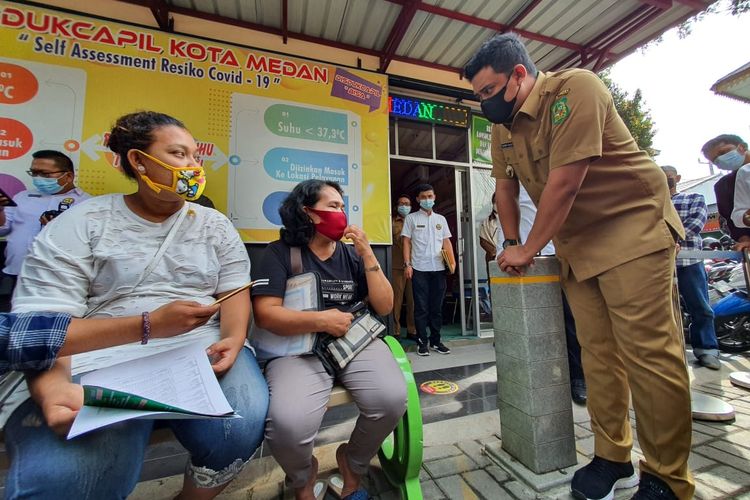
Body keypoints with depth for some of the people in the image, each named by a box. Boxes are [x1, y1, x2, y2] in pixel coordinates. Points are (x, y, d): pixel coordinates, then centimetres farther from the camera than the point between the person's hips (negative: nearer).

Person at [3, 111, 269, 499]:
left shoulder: (214, 224, 10)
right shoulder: (80, 224, 5)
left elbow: (234, 291, 5)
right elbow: (44, 316, -3)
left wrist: (233, 340, -14)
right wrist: (51, 388, -20)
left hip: (204, 348, 2)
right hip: (106, 360, -1)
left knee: (241, 428, -22)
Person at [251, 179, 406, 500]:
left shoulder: (352, 255, 9)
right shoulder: (281, 253, 0)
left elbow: (384, 307, 4)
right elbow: (265, 314, -7)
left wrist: (367, 255, -6)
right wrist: (320, 321, -17)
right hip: (299, 349, -2)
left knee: (392, 399, -22)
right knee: (289, 424, -28)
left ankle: (353, 464, 14)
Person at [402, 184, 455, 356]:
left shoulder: (441, 219, 16)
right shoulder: (411, 218, 6)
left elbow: (446, 242, 14)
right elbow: (406, 242, 2)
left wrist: (452, 261, 0)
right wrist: (407, 264, -8)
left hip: (438, 268, 3)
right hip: (419, 269, -3)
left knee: (437, 307, 9)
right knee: (421, 307, 1)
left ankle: (436, 341, 20)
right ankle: (422, 342, 10)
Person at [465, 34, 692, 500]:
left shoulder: (575, 88, -16)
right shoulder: (502, 126, 7)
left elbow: (565, 183, -22)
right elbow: (506, 186, 13)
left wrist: (529, 248, -15)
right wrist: (511, 243, 8)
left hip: (632, 228, -6)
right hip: (576, 244, 6)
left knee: (648, 351, -6)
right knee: (598, 352, 7)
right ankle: (613, 459, 21)